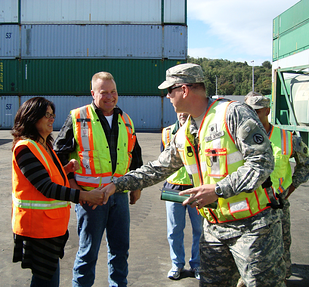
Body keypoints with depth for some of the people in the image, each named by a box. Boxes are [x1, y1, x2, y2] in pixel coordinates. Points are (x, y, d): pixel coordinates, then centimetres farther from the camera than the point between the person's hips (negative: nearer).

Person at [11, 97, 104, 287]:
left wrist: (67, 168, 0)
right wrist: (85, 196, -23)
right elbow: (46, 188, -22)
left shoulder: (44, 146, 13)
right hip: (38, 226, -9)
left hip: (52, 223, 9)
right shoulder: (26, 148, -17)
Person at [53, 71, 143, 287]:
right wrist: (71, 184, -7)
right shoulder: (77, 118, -3)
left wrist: (137, 186, 18)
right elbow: (59, 155, -1)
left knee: (120, 249, 14)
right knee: (88, 251, 6)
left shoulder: (126, 121, 12)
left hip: (120, 194, 5)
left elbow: (135, 155, 22)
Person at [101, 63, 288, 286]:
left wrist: (219, 190, -24)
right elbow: (157, 169, 18)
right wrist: (117, 184, 13)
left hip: (253, 225, -6)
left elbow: (262, 162, -18)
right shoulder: (184, 135, 10)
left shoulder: (233, 113, -13)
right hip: (215, 229, 7)